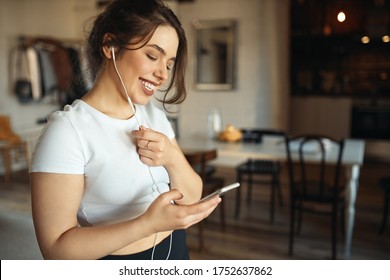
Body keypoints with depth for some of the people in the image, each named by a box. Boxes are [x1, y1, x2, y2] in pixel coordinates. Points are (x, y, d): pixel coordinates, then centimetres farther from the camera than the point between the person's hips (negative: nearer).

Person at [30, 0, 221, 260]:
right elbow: (56, 247, -22)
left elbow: (192, 199, -1)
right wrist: (148, 223, -33)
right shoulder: (66, 131, -21)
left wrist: (173, 159, -20)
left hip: (176, 250, 6)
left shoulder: (155, 115, -1)